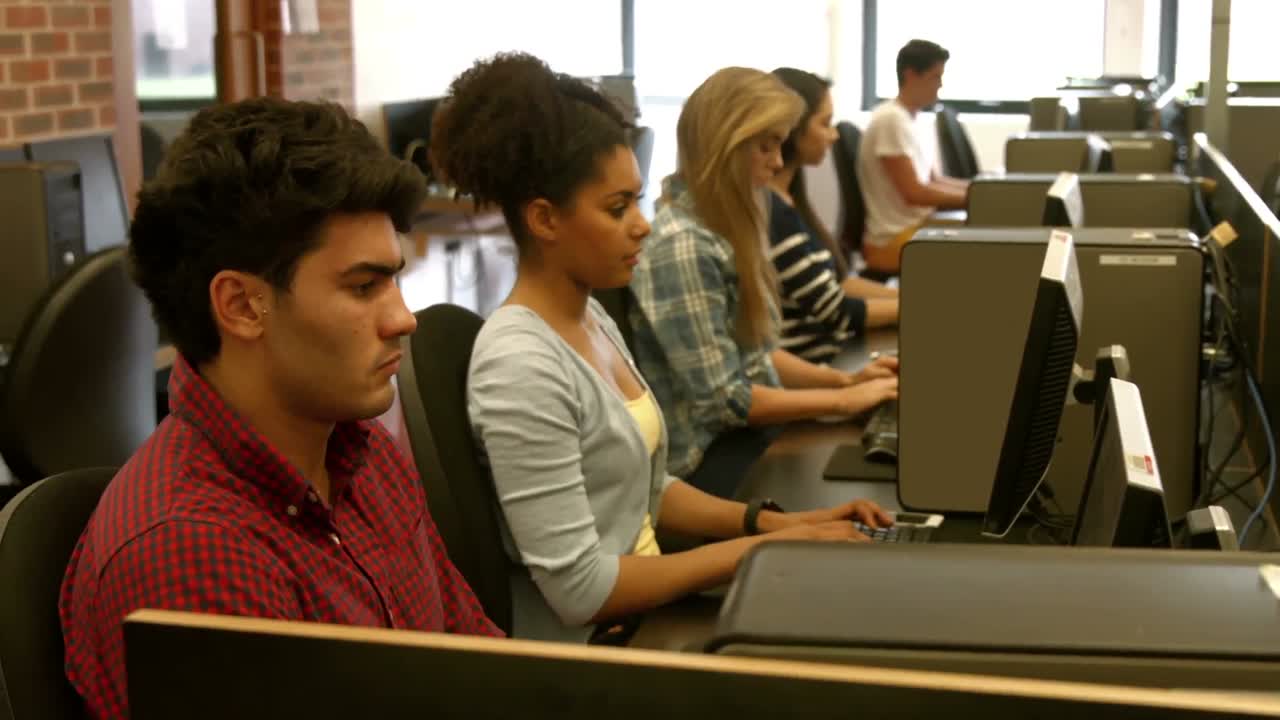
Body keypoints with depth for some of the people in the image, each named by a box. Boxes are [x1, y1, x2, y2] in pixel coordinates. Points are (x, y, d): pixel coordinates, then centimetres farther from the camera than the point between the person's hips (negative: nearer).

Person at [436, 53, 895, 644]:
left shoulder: (595, 321, 6)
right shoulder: (521, 365, -22)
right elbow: (578, 587, -23)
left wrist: (772, 521, 0)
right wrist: (759, 549, -18)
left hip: (648, 612, 8)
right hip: (590, 651, -8)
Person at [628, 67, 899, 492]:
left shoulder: (728, 226, 9)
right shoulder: (681, 246, -20)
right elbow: (721, 401, -21)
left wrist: (844, 379, 3)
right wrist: (844, 400, -16)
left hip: (749, 431, 8)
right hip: (709, 457, -8)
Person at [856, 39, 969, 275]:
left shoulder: (906, 119, 13)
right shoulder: (891, 119, -16)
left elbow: (932, 180, 19)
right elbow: (914, 192, -20)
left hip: (914, 228, 10)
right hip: (893, 242, -10)